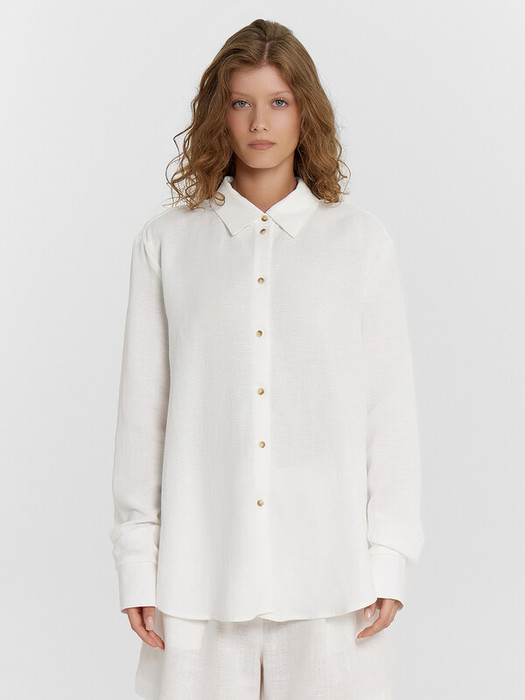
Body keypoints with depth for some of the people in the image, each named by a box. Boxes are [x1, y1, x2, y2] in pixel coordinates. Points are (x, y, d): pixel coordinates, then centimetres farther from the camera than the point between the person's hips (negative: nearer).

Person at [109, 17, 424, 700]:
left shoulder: (361, 240, 4)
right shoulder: (166, 241, 5)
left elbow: (391, 407, 3)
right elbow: (141, 411, 5)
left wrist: (390, 560, -1)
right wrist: (136, 564, 2)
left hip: (327, 565, 0)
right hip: (200, 567, 1)